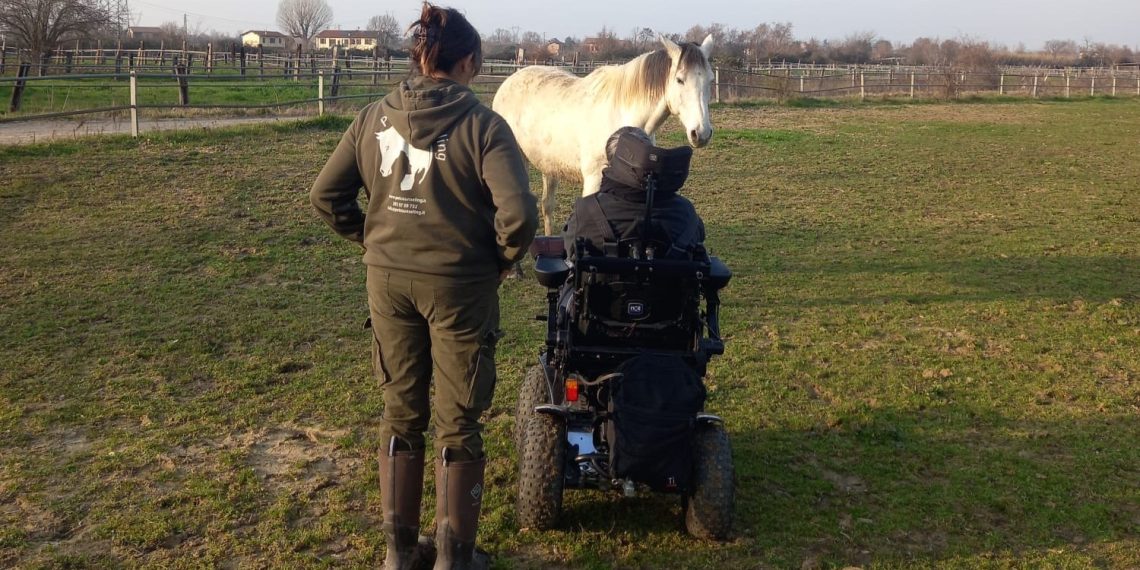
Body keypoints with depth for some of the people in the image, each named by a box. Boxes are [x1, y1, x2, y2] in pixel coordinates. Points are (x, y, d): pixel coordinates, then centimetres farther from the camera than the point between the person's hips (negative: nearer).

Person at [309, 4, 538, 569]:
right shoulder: (481, 124, -12)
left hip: (388, 280, 4)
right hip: (458, 285, -4)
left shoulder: (374, 118, 1)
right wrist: (501, 259, -4)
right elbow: (518, 213, -22)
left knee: (401, 412, 18)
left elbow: (325, 194, 3)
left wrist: (370, 239, 13)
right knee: (458, 422, 11)